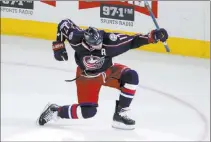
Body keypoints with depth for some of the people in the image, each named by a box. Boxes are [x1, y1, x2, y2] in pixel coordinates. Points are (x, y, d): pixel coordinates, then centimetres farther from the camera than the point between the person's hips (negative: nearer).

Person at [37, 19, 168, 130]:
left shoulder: (109, 40, -33)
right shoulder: (77, 38, -32)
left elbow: (132, 41, -28)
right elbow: (64, 23, -13)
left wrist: (152, 36, -41)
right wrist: (58, 45, -11)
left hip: (107, 70, 3)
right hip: (86, 76, -2)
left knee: (131, 77, -24)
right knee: (88, 111, -13)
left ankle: (120, 114, -10)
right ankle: (55, 110, 13)